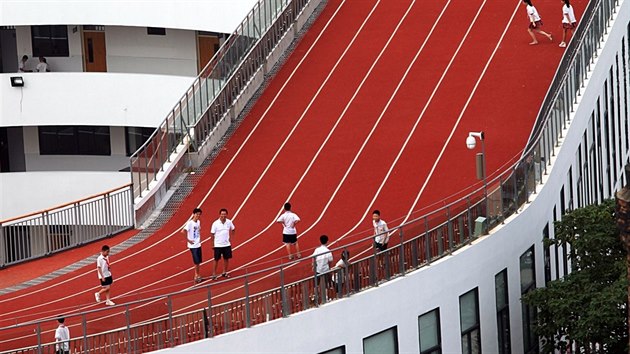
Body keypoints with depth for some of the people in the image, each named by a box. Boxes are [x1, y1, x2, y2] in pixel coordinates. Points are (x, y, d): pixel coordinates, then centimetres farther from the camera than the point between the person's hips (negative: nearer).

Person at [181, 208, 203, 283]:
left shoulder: (198, 222, 6)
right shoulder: (190, 223, -18)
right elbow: (183, 231, -27)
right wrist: (188, 240, -20)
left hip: (198, 244, 8)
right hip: (193, 245, -8)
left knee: (198, 261, 12)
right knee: (196, 261, -6)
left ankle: (196, 276, 22)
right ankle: (197, 276, 5)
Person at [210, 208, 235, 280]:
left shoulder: (229, 222, -2)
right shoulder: (215, 223, -12)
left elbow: (233, 230, 16)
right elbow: (212, 234, -7)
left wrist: (231, 237, 8)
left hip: (227, 244, 4)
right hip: (218, 245, -4)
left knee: (226, 258, 11)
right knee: (216, 260, 2)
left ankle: (224, 272, 26)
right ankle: (214, 274, 10)